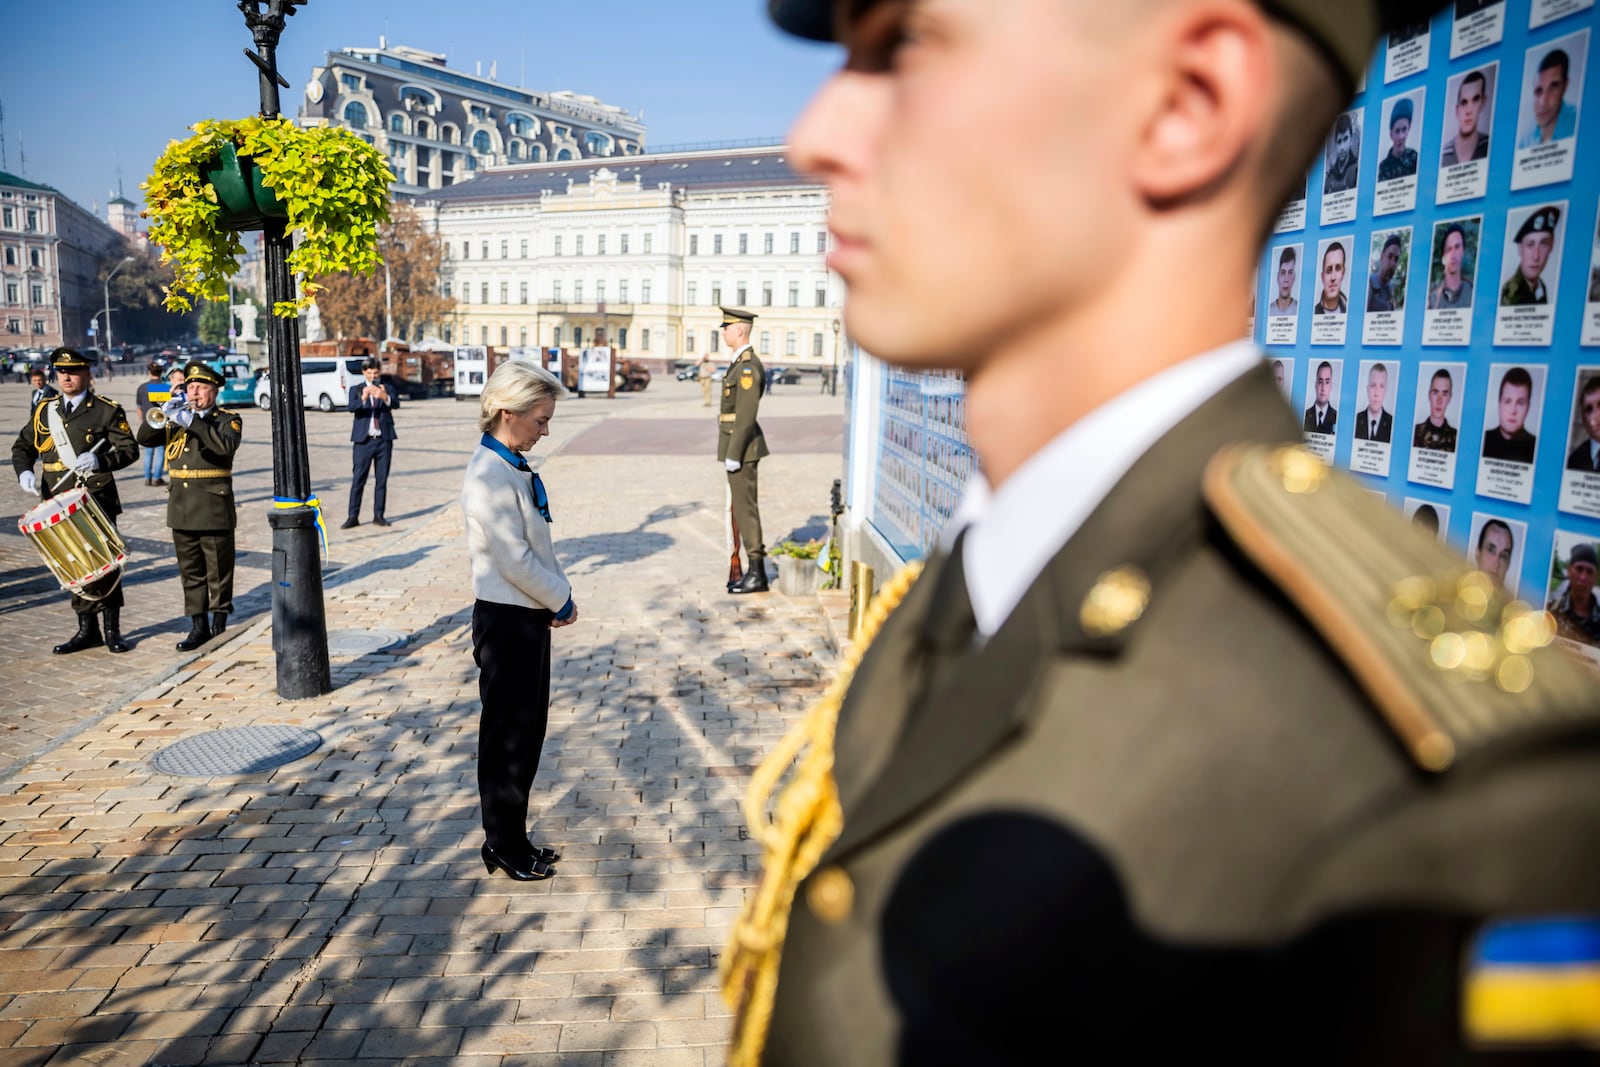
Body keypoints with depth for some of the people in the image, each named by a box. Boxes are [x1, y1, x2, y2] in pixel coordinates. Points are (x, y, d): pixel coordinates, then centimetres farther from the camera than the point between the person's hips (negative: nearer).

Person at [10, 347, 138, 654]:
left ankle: (112, 630, 9)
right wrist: (24, 472, -2)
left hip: (97, 502, -4)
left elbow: (129, 450, -7)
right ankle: (87, 630, 18)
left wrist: (99, 461, -25)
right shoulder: (43, 410, 11)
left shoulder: (107, 410, -2)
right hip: (58, 504, 4)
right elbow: (22, 447, 18)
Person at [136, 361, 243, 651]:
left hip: (214, 506, -5)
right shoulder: (177, 419, 14)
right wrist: (163, 414, -10)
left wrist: (192, 422, -27)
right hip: (181, 505, 5)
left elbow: (226, 445, -22)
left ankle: (219, 619, 16)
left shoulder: (228, 419, -1)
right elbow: (143, 438, 4)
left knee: (218, 569, 3)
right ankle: (198, 625, 13)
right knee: (190, 571, 8)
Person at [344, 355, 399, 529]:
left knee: (382, 479, 5)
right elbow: (352, 407, -12)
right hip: (363, 440, -1)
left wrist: (385, 397, -31)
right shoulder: (356, 390, 8)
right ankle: (353, 516, -1)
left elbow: (396, 403, -10)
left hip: (384, 440, 1)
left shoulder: (387, 389, 11)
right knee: (358, 479, -3)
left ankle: (378, 515, 11)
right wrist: (363, 398, -32)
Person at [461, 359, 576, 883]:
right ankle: (505, 849, 21)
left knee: (527, 732, 17)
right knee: (508, 737, 5)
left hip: (529, 616, 9)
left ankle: (511, 840, 31)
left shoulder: (513, 467, 8)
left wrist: (559, 595, 4)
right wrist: (561, 600, -10)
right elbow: (515, 562, -22)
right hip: (507, 621, -9)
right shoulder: (490, 476, -21)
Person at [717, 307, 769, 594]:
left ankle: (757, 574, -2)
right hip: (739, 446, 10)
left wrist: (733, 455, -21)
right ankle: (754, 570, 18)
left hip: (741, 445, -10)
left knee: (745, 508, -7)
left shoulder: (749, 365, -17)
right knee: (743, 507, 12)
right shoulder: (741, 363, 16)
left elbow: (746, 415, -21)